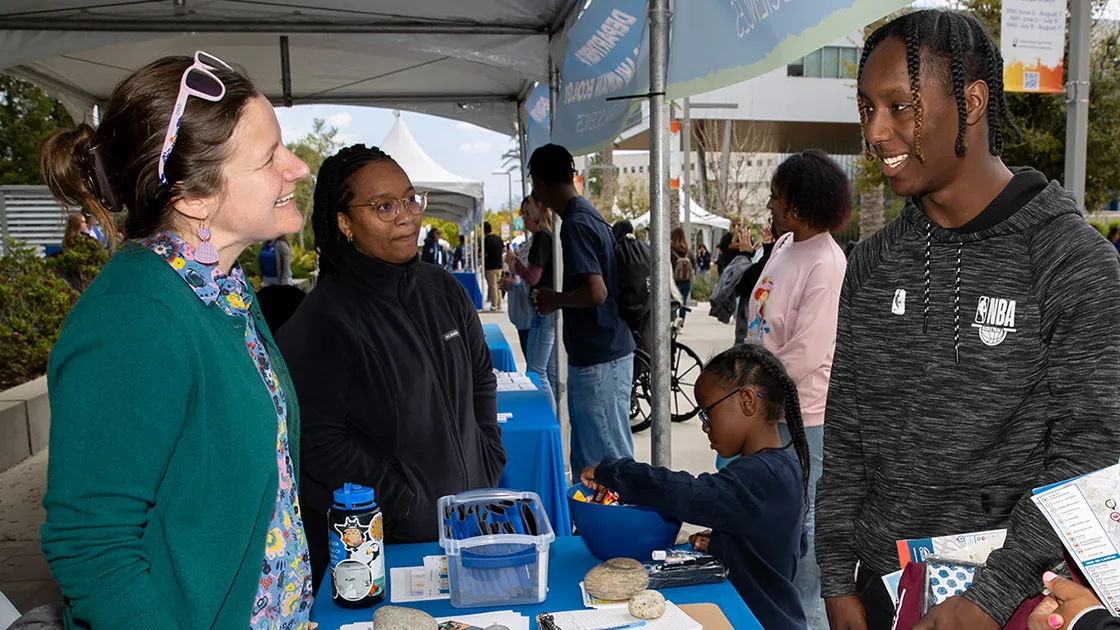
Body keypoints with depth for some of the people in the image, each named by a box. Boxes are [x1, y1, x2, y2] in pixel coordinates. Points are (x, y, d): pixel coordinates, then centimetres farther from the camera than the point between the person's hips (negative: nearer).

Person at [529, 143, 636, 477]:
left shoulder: (575, 224, -18)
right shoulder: (588, 215, 12)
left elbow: (595, 292, -27)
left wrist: (555, 299, -11)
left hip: (598, 360, -10)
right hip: (599, 353, 10)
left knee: (609, 456, 0)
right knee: (588, 453, 18)